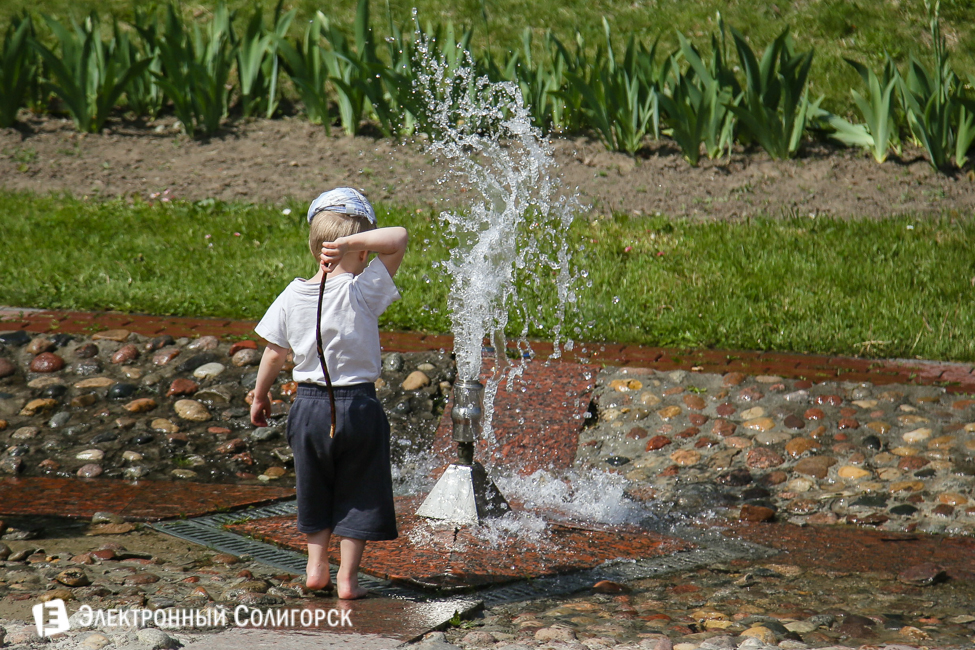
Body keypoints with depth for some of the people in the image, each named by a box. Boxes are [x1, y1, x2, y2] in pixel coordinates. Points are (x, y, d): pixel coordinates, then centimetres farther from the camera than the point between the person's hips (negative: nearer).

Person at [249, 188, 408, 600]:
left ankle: (316, 567, 22)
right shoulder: (363, 291, -14)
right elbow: (398, 239, -18)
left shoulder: (292, 296, -4)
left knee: (314, 491, 20)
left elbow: (274, 353, 3)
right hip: (358, 404, -3)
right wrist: (354, 241, -26)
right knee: (357, 494, 9)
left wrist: (260, 395, 17)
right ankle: (347, 577, 8)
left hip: (309, 406, 3)